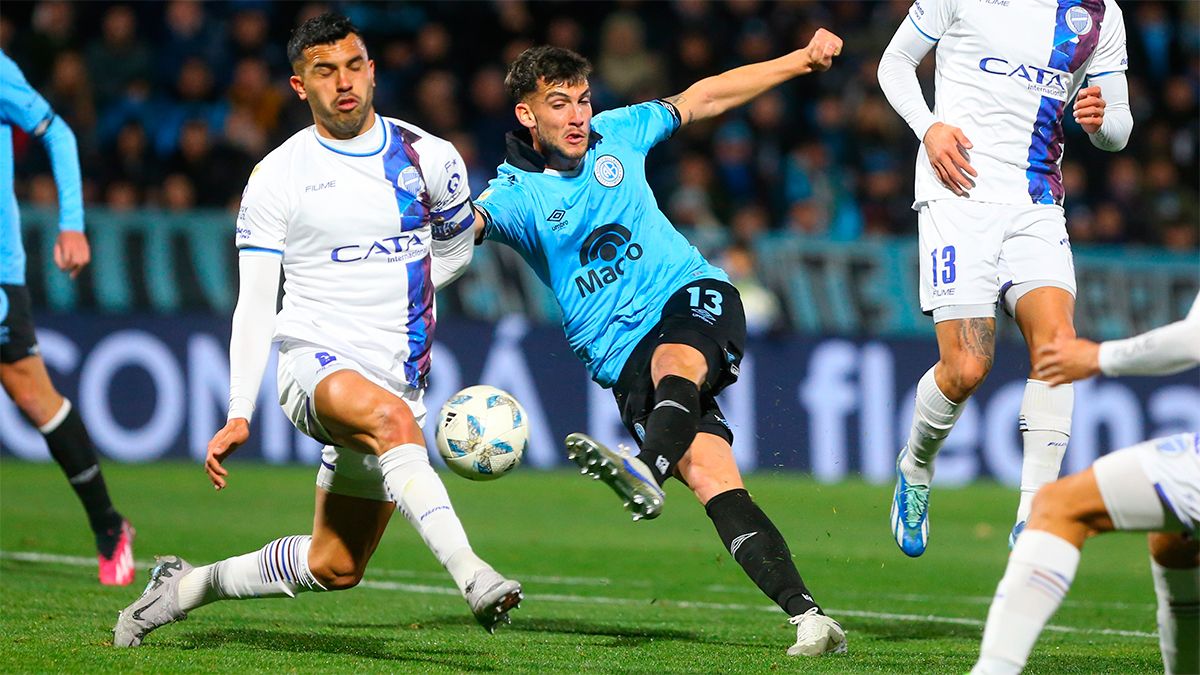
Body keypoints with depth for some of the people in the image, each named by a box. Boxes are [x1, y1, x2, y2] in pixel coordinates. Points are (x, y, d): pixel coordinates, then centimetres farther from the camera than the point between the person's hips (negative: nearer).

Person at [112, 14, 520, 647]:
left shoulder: (431, 159, 5)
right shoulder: (276, 177, -2)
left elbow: (455, 247, 25)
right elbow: (255, 304, -2)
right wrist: (238, 415, -11)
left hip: (398, 376, 4)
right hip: (317, 363, -4)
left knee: (334, 568, 6)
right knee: (389, 418, -40)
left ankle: (187, 586, 28)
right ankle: (471, 574, -52)